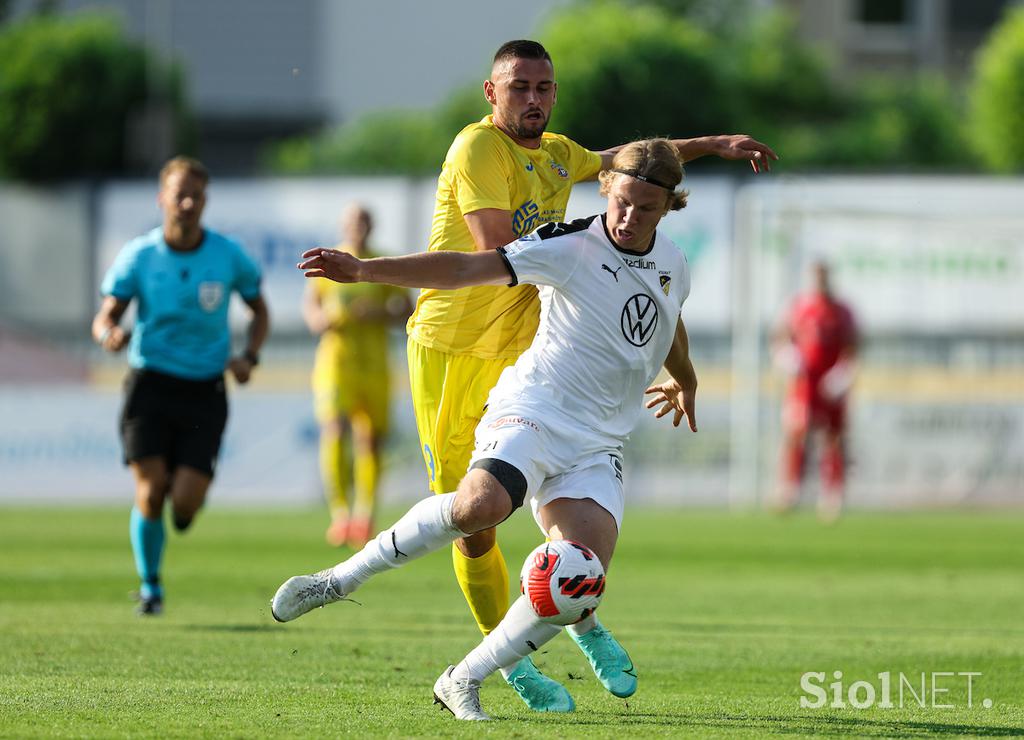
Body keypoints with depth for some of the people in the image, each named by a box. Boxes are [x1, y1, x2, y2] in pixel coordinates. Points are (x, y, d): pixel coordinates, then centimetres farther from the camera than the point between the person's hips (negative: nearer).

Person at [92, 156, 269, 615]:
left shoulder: (228, 256, -2)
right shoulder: (138, 256, -4)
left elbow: (259, 310, 13)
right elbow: (104, 317, 1)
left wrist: (249, 356, -5)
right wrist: (110, 334, -25)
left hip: (204, 390, 0)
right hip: (150, 383, 0)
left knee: (185, 504, -11)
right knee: (150, 492, -15)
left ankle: (186, 483, 29)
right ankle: (150, 586, 8)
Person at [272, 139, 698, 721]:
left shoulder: (673, 263, 9)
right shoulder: (572, 247, -9)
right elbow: (468, 268, -16)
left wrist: (685, 380, 52)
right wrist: (365, 270, -27)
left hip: (598, 446, 5)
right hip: (532, 410, -5)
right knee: (482, 504, -36)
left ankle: (464, 682, -2)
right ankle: (344, 578, -18)